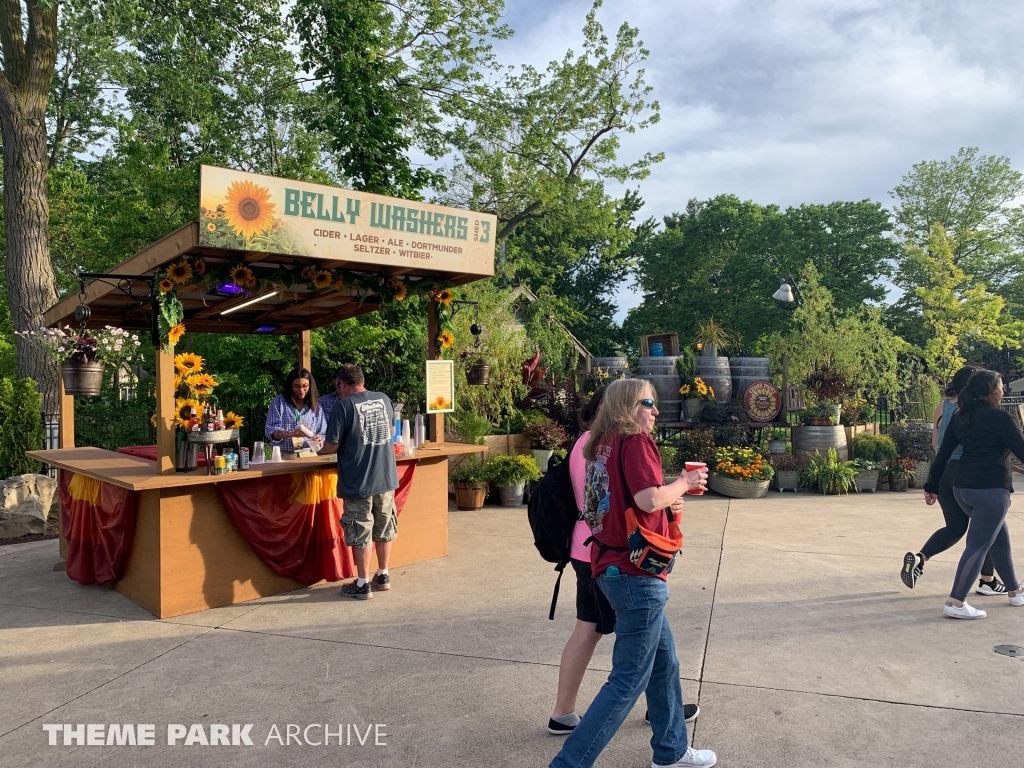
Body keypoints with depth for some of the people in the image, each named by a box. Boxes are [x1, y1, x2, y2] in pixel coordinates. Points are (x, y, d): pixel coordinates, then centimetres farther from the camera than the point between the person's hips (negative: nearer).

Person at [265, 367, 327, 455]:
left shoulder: (316, 406, 15)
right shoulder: (278, 402, 8)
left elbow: (322, 434, 16)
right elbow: (270, 431, -1)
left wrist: (320, 440, -7)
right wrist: (291, 434, -18)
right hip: (283, 457, -3)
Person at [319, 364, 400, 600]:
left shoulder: (344, 406, -13)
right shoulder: (385, 400, 3)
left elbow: (332, 446, -12)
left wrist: (321, 450, 9)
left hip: (358, 482, -5)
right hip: (386, 477, 5)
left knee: (361, 533, 6)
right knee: (384, 528, 16)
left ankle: (363, 585, 14)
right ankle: (383, 576, 29)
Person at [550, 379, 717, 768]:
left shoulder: (603, 444, 11)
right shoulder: (635, 440, -14)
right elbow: (649, 498, -24)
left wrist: (668, 504, 9)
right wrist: (684, 482, -6)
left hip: (613, 568, 9)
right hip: (637, 574, -9)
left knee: (664, 663, 22)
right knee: (629, 679, 0)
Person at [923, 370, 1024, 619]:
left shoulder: (961, 417, 9)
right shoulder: (1000, 417, -9)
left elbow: (943, 454, 9)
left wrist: (932, 486, 14)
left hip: (963, 488, 8)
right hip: (991, 489, -7)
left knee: (1000, 539, 23)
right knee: (978, 545, -7)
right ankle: (956, 602, -11)